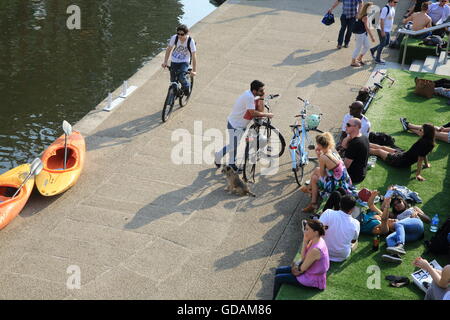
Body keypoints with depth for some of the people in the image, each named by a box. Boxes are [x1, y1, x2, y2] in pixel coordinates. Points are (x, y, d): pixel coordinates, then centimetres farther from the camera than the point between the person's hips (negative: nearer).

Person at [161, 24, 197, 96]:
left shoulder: (190, 41, -22)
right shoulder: (174, 38, -17)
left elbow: (194, 55, -17)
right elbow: (169, 49, -3)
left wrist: (194, 71, -20)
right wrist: (165, 62, -6)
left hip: (184, 62, -3)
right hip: (174, 61, 3)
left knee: (181, 77, -24)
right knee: (173, 80, 2)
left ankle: (187, 87, 9)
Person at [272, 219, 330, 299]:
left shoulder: (315, 250, -35)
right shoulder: (315, 240, -7)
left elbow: (302, 268, -23)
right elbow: (303, 257, -3)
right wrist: (305, 240, -15)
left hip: (313, 280, -9)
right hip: (311, 271, 9)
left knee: (278, 278, 1)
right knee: (278, 271, 14)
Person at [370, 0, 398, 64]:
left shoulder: (393, 8, 5)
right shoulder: (385, 8, -23)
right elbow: (382, 20, -23)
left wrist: (391, 28, 19)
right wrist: (382, 31, -23)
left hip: (388, 30, 9)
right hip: (383, 30, -9)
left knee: (386, 43, 18)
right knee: (382, 44, 1)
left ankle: (373, 50, 33)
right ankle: (377, 59, 16)